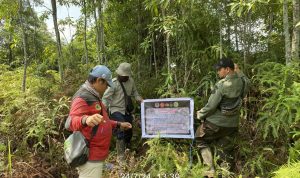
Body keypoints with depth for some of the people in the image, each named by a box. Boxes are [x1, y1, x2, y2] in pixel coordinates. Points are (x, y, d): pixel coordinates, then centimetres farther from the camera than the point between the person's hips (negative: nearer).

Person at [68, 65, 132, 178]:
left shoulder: (93, 96, 15)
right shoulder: (83, 98, -19)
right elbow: (73, 121, -34)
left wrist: (118, 125, 23)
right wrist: (85, 120, -54)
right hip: (90, 157, -10)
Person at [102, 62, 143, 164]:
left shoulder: (131, 81, -4)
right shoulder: (114, 83, -19)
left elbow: (134, 92, 13)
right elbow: (105, 98, -19)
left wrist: (140, 99, -3)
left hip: (127, 111, 6)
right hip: (116, 111, -6)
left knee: (129, 131, 17)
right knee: (121, 133, -13)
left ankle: (127, 149, 44)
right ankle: (121, 157, 0)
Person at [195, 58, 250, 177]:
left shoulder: (221, 84, -20)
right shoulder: (243, 82, -4)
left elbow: (211, 105, -19)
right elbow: (247, 82, 23)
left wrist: (200, 114, -3)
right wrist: (238, 72, 22)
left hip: (215, 122, -5)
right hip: (232, 124, 6)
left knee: (201, 142, 14)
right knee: (224, 148, 20)